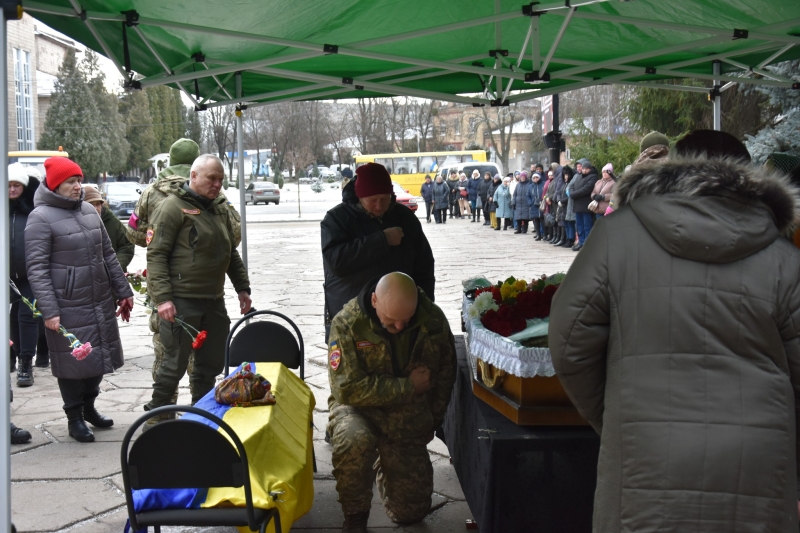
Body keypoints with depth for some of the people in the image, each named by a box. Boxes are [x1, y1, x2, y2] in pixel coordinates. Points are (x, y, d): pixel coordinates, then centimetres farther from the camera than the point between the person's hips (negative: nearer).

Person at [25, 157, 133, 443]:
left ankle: (89, 406, 34)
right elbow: (37, 269, -13)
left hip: (100, 301, 6)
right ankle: (75, 417, 20)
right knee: (73, 359, 3)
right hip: (68, 306, -6)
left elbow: (108, 255, 16)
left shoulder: (89, 211, 10)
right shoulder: (41, 217, -9)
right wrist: (49, 310, -19)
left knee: (100, 354, 13)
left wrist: (123, 291, 15)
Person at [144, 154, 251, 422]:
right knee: (175, 364, -1)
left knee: (212, 363, 12)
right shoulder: (173, 206, -8)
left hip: (214, 300, 7)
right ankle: (156, 421, 16)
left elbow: (231, 252, 24)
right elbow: (156, 254, -13)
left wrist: (242, 287, 17)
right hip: (181, 301, -7)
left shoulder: (220, 207, 15)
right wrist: (162, 297, -20)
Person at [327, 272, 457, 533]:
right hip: (359, 408, -3)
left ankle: (385, 468, 39)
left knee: (411, 512, 5)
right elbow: (348, 389, -26)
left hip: (409, 418, 3)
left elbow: (445, 376, 6)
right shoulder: (347, 324, -21)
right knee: (354, 441, -39)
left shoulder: (433, 320, -11)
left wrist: (433, 421, 10)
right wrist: (408, 386, -22)